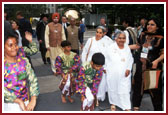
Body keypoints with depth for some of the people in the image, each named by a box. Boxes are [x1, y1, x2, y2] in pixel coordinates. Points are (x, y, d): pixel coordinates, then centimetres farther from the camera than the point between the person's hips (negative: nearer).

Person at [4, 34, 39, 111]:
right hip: (9, 104, -3)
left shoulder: (24, 61, -2)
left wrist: (33, 100, -15)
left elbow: (33, 79, -5)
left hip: (26, 102, 3)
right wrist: (19, 101, -19)